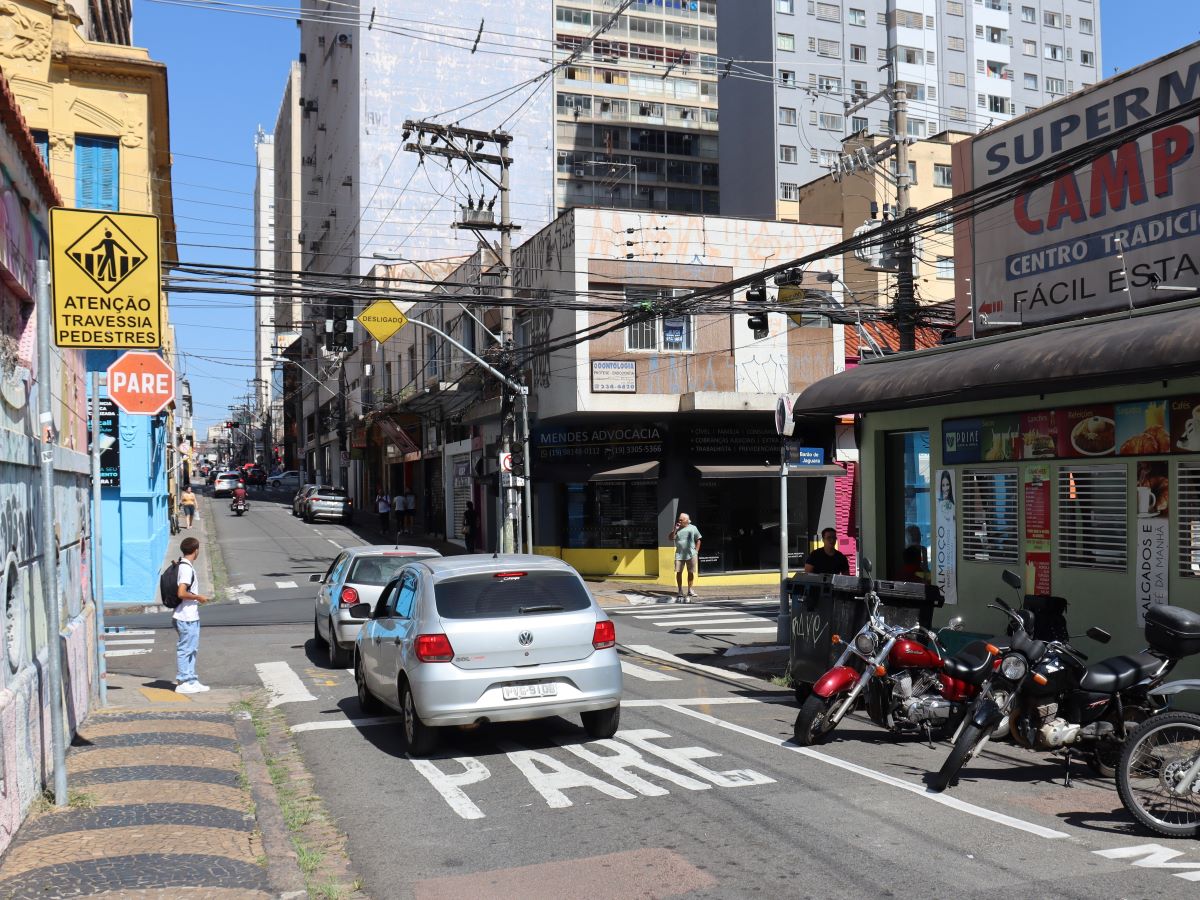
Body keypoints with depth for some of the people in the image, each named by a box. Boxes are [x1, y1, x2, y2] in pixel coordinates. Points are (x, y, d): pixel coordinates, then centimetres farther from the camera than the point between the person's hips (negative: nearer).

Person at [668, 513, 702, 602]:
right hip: (679, 554, 1)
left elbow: (698, 540, 9)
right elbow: (670, 538, 3)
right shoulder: (677, 529, 9)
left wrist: (696, 552, 2)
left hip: (691, 554, -1)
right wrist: (674, 530, -9)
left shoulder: (693, 528, 5)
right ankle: (680, 590, 6)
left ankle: (690, 590, 14)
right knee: (678, 572, -3)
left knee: (691, 572, 4)